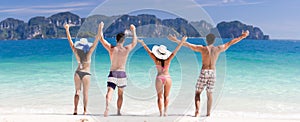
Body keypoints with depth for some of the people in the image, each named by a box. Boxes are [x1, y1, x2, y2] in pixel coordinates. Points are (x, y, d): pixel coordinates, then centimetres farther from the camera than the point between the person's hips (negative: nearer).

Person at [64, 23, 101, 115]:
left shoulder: (76, 52, -7)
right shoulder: (88, 53, -15)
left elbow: (70, 41, -4)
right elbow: (95, 42, -18)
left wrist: (67, 30, -1)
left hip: (78, 72, 3)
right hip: (86, 74, -3)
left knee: (77, 91, 11)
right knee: (85, 92, 4)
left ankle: (75, 110, 4)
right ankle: (84, 111, 4)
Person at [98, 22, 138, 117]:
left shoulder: (111, 48, -4)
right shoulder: (127, 49, -2)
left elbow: (101, 39, 7)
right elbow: (135, 42, 16)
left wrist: (101, 28, 18)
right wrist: (133, 30, 27)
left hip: (112, 73, -1)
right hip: (122, 73, 1)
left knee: (109, 92, -13)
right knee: (120, 94, 18)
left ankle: (107, 106, -40)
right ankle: (119, 111, 25)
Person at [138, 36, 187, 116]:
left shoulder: (156, 60, -11)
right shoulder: (168, 60, -12)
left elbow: (149, 51, -5)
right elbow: (175, 51, -11)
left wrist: (143, 43, 3)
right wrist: (182, 42, -9)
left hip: (159, 78, 0)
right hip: (167, 78, 0)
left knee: (159, 96, 7)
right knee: (166, 96, 13)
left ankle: (161, 112, 2)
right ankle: (165, 112, 9)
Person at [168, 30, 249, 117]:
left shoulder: (203, 48, -6)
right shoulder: (218, 49, 1)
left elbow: (188, 45, -6)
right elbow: (230, 43, 10)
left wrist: (177, 40, -1)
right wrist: (242, 37, 19)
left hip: (204, 72, -3)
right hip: (213, 72, 3)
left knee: (198, 92, 7)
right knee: (209, 94, 12)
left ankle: (197, 111, -7)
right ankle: (208, 113, 16)